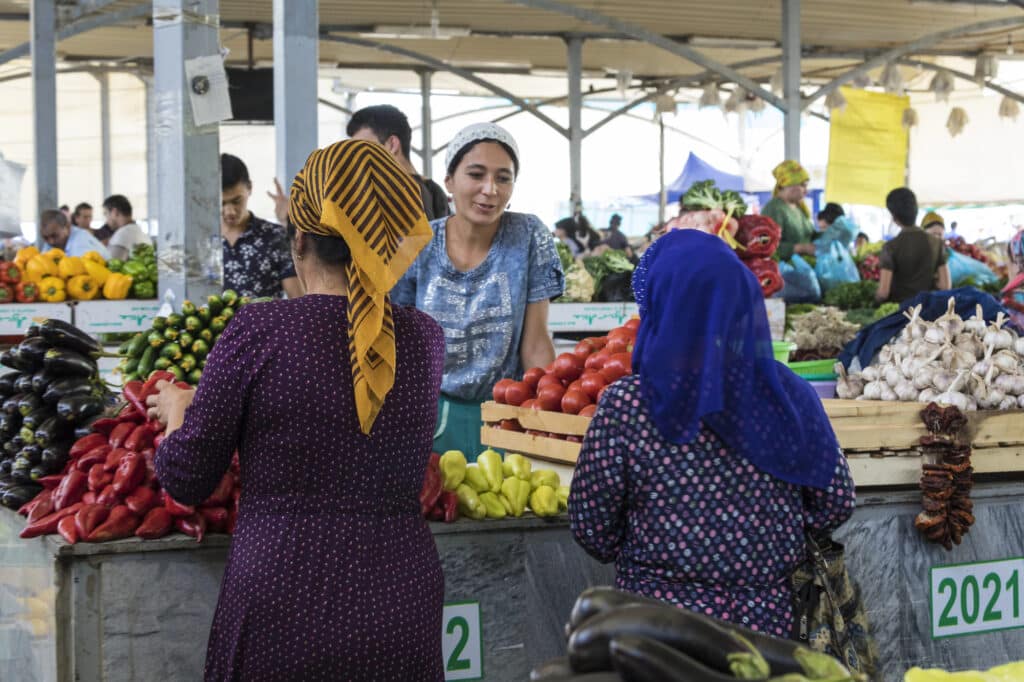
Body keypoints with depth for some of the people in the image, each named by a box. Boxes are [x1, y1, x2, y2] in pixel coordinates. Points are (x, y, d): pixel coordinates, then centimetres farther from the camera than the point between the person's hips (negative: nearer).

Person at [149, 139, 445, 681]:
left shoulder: (258, 330, -13)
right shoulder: (426, 338, -2)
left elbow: (185, 481, -5)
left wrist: (177, 409, 17)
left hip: (283, 606, -3)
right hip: (402, 607, 3)